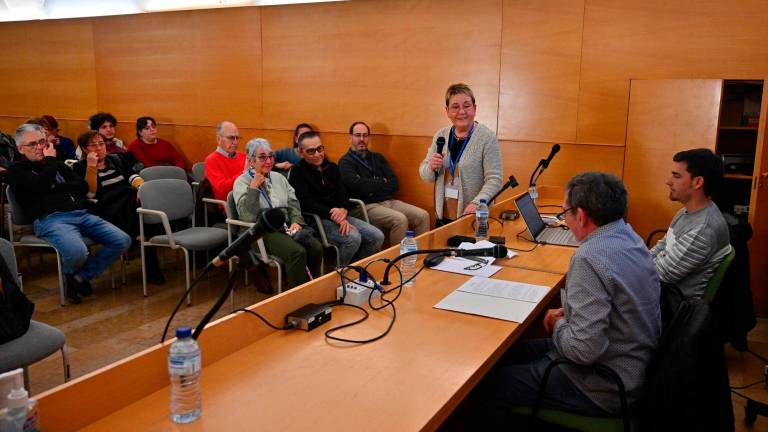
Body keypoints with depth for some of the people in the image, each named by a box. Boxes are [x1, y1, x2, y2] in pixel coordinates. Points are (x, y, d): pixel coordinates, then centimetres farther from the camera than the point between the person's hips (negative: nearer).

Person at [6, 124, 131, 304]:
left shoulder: (58, 165, 27)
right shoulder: (17, 170, 11)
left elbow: (83, 187, 14)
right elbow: (42, 185, -10)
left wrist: (55, 188, 1)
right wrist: (50, 160, 5)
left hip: (81, 214, 6)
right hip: (50, 219, -6)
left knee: (122, 241, -13)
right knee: (77, 252, -36)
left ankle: (80, 277, -4)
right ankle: (69, 274, 3)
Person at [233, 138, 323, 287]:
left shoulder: (279, 177, 18)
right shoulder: (242, 182, -1)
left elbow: (294, 204, 16)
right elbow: (247, 216, -14)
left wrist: (296, 221, -4)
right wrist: (254, 186, -16)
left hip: (286, 227, 6)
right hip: (262, 231, -6)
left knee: (316, 247, -21)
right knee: (297, 252, -31)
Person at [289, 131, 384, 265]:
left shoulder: (332, 167, 13)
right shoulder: (297, 171, -5)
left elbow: (342, 194, 6)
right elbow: (306, 204, -14)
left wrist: (344, 210, -19)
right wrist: (334, 215, -23)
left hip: (338, 216, 7)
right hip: (315, 220, -6)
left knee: (377, 237, -10)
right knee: (353, 238, -30)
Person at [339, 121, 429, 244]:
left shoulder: (378, 157, 19)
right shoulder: (346, 162, 1)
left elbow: (394, 184, 8)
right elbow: (360, 186, -16)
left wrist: (373, 186, -8)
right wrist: (382, 182, -1)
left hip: (389, 201, 6)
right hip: (367, 206, -6)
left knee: (423, 216, -13)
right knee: (400, 219, -30)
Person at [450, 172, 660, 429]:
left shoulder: (590, 258, -29)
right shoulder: (629, 237, 2)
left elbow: (584, 350, -31)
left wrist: (559, 325, -11)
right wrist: (569, 313, 5)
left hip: (602, 388, -10)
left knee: (479, 388, -5)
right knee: (506, 352, 17)